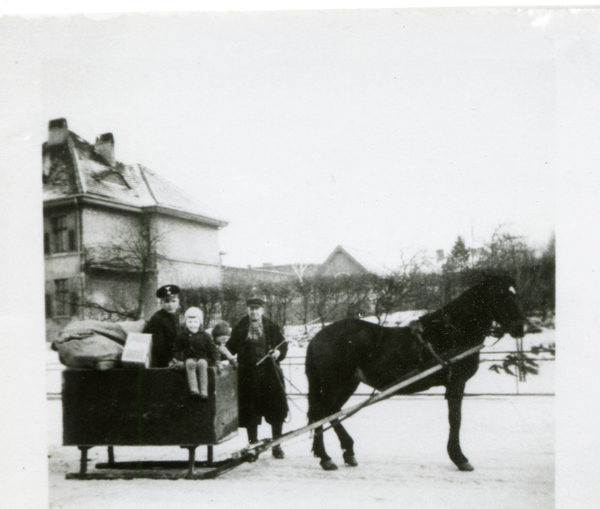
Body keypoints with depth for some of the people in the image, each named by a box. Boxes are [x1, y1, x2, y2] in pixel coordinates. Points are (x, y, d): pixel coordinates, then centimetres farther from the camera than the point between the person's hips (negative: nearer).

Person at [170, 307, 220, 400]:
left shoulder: (204, 336, 8)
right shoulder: (182, 336, 10)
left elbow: (212, 349, 9)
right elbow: (177, 350, 14)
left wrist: (216, 361, -2)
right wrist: (175, 360, -2)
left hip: (202, 358, 0)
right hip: (189, 358, 0)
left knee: (202, 364, -35)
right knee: (190, 364, -36)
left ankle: (204, 391, -39)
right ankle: (193, 388, -44)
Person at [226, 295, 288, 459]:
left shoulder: (271, 328, 6)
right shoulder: (240, 328, 6)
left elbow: (283, 345, 11)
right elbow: (231, 347, 9)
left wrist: (278, 352, -9)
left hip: (270, 374, 0)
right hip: (248, 376, 0)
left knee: (277, 411, 0)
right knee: (250, 413, 4)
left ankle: (276, 445, 15)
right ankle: (253, 444, 19)